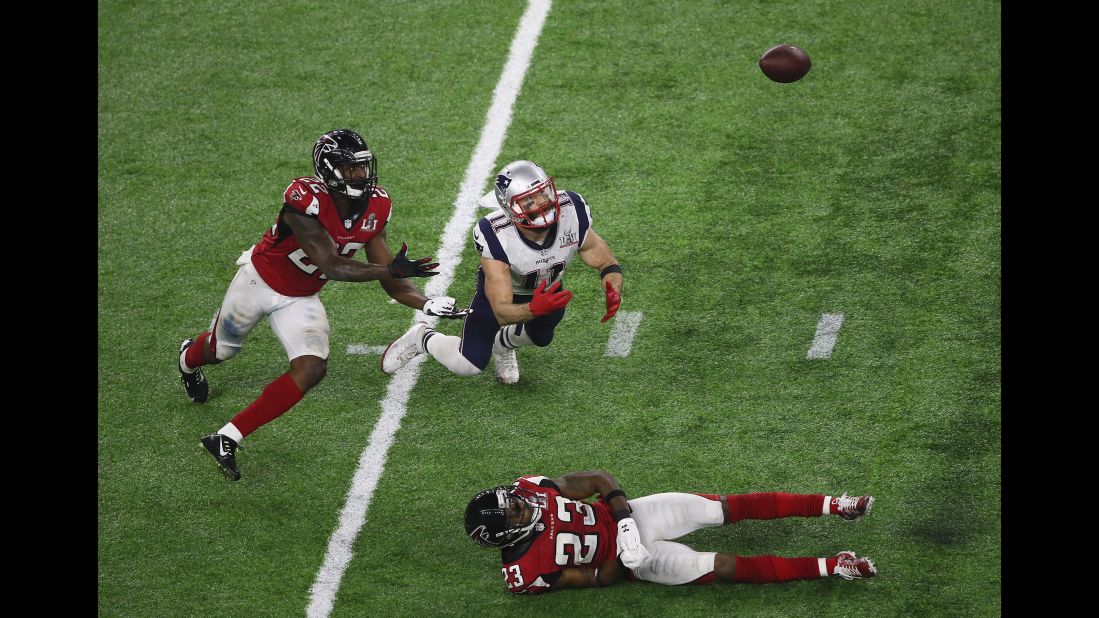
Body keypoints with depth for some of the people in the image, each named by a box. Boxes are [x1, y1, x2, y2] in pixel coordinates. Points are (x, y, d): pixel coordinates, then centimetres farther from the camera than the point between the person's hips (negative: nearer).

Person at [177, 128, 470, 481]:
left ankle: (226, 439, -8)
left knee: (312, 370, -16)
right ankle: (189, 358, 61)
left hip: (300, 300, 5)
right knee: (221, 351, 19)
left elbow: (389, 280, -10)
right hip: (260, 281, -5)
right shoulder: (306, 201, -35)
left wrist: (427, 304, -26)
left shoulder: (375, 209, -15)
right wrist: (392, 270, -46)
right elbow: (330, 265, -38)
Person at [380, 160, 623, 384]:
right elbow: (501, 312, -40)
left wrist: (613, 292, -43)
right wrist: (534, 309, -61)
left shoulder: (571, 213, -34)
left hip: (546, 290, 4)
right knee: (469, 366, 0)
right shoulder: (497, 238, -42)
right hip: (500, 290, -3)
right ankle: (422, 338, 30)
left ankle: (504, 343, 42)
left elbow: (607, 264, -21)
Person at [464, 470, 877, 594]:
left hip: (625, 518, 4)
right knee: (726, 568, -12)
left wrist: (623, 517, -19)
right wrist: (626, 557, -26)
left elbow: (598, 480, -7)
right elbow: (597, 579, -12)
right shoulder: (523, 575, -22)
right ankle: (828, 567, -10)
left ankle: (831, 505, 6)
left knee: (728, 508, -3)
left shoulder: (528, 487, -13)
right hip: (628, 559, -4)